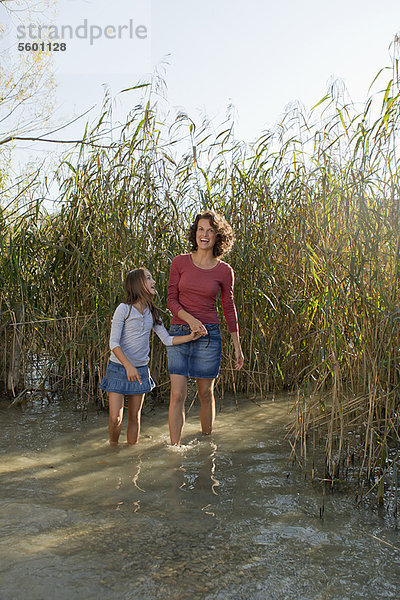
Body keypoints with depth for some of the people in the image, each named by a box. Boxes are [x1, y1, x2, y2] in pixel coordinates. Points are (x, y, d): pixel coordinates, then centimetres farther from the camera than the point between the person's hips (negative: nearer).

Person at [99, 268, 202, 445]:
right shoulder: (124, 309, -12)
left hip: (141, 370, 5)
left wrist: (190, 337, -8)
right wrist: (128, 366, -27)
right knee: (115, 418, -5)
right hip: (118, 367, -4)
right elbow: (113, 343, -16)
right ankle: (113, 446, 22)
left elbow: (167, 340, 5)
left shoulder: (152, 313, 5)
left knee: (135, 416, 11)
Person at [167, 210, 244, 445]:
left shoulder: (224, 271, 0)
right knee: (178, 395, -4)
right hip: (179, 334, 0)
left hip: (208, 335, 0)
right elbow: (171, 300, 0)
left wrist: (238, 346, 8)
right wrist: (190, 319, -19)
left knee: (206, 393, 10)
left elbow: (229, 308, 7)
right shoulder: (180, 262, 1)